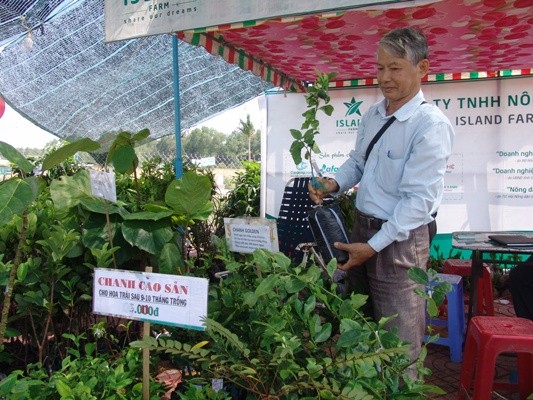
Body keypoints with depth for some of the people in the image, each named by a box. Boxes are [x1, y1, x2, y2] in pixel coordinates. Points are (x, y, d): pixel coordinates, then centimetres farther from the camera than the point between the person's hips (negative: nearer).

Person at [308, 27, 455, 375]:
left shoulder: (431, 125, -18)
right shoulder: (372, 115, 7)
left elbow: (419, 199, -20)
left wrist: (373, 246, -20)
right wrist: (334, 184, -1)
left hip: (401, 238, -8)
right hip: (362, 227, 8)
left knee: (399, 339, 4)